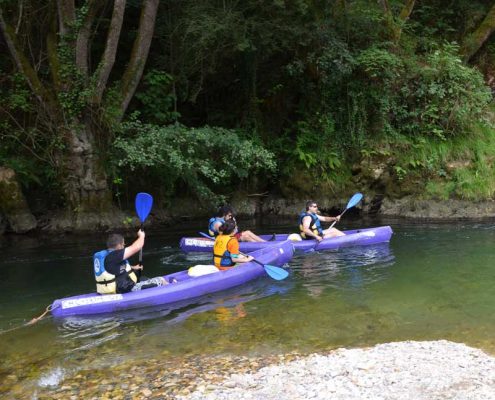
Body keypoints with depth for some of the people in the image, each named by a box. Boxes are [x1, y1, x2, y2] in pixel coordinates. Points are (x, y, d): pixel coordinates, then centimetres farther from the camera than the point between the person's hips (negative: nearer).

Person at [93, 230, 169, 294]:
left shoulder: (103, 254, 8)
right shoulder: (115, 255, -23)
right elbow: (136, 247, -20)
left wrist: (132, 268, 20)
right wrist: (141, 236, -1)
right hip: (125, 292, -11)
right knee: (161, 280, -3)